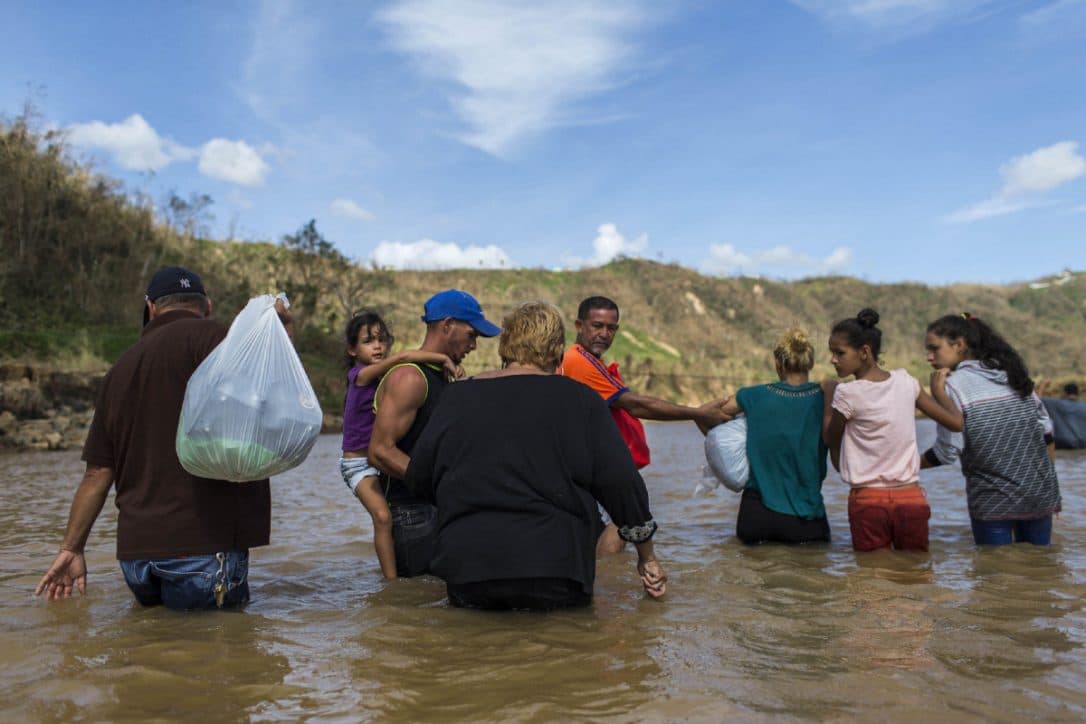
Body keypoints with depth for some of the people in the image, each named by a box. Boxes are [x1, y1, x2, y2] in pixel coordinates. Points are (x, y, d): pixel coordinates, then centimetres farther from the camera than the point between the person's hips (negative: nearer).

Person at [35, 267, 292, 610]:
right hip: (204, 545, -7)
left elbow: (98, 472, 18)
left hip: (135, 553, 7)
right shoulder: (210, 336, -3)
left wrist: (71, 547, 26)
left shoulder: (122, 366, 17)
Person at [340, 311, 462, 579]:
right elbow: (404, 356, -29)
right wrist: (444, 359, -26)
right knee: (383, 516, -22)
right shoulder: (361, 374, -17)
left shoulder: (388, 374, 8)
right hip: (359, 462, -8)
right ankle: (392, 581, -17)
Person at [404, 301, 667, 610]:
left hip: (464, 573, 2)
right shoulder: (579, 400, 4)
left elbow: (418, 479, 15)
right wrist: (647, 558, 14)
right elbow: (622, 483, 1)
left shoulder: (456, 397, 10)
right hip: (553, 570, -2)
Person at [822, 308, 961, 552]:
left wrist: (829, 395, 14)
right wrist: (938, 387, 22)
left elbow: (830, 439, 5)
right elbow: (956, 422, 7)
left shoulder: (847, 393, -12)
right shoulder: (905, 381, 1)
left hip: (868, 502, -4)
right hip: (911, 498, 4)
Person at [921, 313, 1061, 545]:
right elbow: (1046, 433, 10)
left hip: (994, 501, -5)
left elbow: (946, 451, -12)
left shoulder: (954, 385, -11)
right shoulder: (1014, 373, 7)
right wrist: (1049, 484, 18)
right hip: (1040, 494, 6)